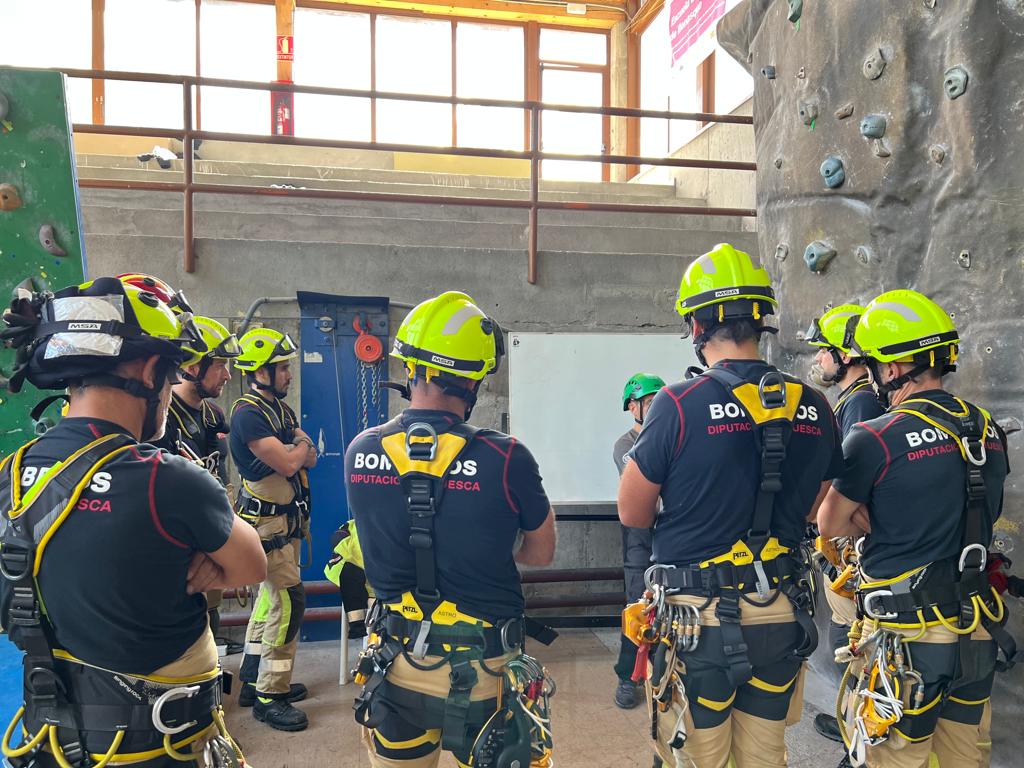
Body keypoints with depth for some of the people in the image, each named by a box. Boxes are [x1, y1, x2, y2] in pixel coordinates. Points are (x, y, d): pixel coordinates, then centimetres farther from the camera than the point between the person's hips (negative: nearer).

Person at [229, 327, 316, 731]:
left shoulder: (280, 407, 11)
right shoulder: (248, 413, -18)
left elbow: (309, 459, 10)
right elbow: (287, 464, -23)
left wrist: (300, 446, -10)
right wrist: (301, 445, -4)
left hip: (286, 519, 10)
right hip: (266, 521, -10)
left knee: (271, 597, 16)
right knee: (289, 600, -10)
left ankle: (253, 681, 28)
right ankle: (269, 697, 0)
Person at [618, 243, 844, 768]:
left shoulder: (679, 404, -17)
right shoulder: (813, 408, -2)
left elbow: (632, 514, -7)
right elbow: (810, 512, 11)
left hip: (698, 619, -4)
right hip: (780, 617, 5)